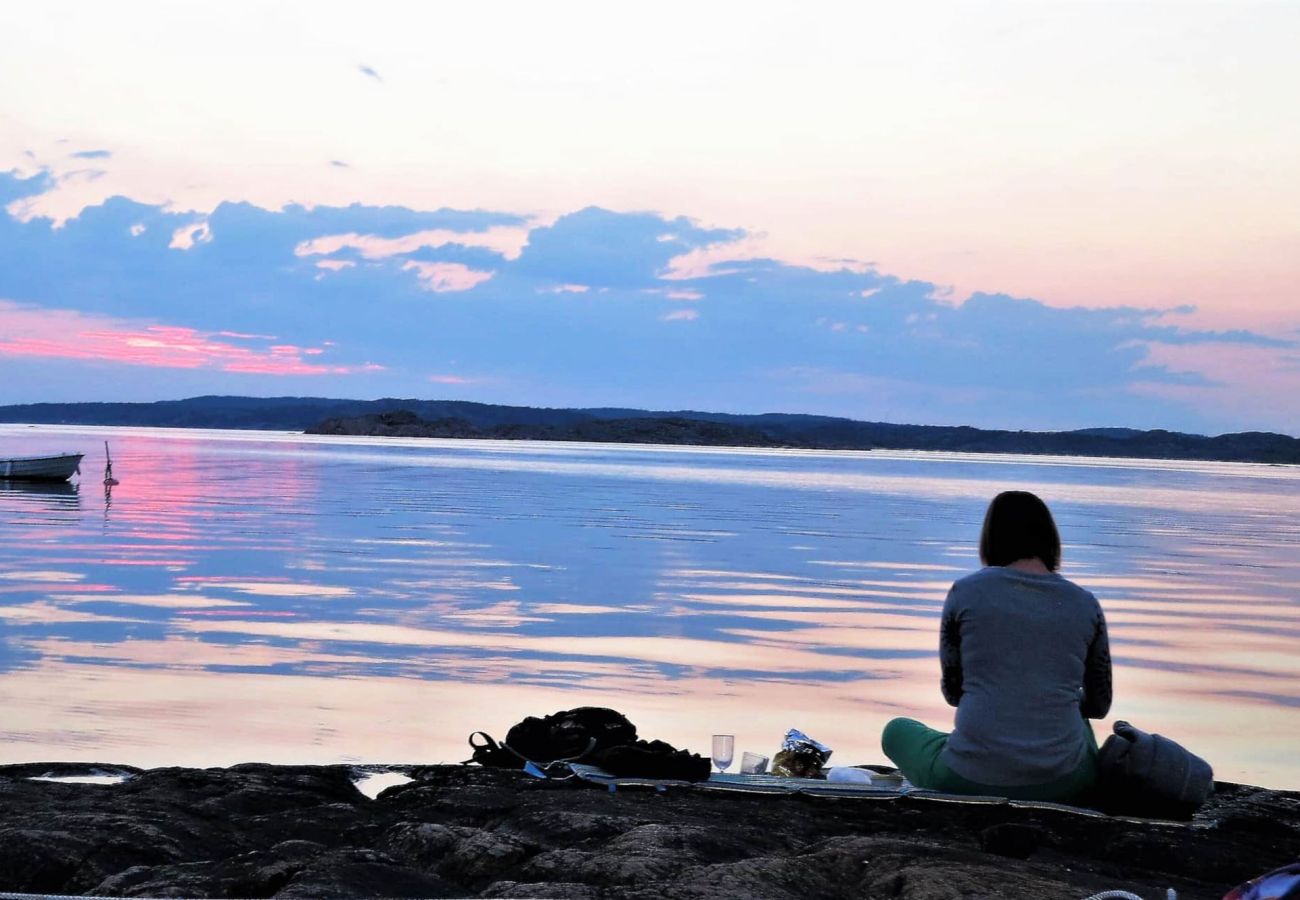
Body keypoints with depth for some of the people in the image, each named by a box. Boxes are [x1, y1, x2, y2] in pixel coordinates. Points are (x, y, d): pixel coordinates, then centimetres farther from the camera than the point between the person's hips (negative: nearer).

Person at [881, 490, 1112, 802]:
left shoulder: (965, 592, -3)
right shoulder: (1086, 605, 4)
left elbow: (952, 691, 7)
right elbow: (1099, 705, 14)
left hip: (970, 781, -3)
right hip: (1062, 784, 3)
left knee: (897, 730, 29)